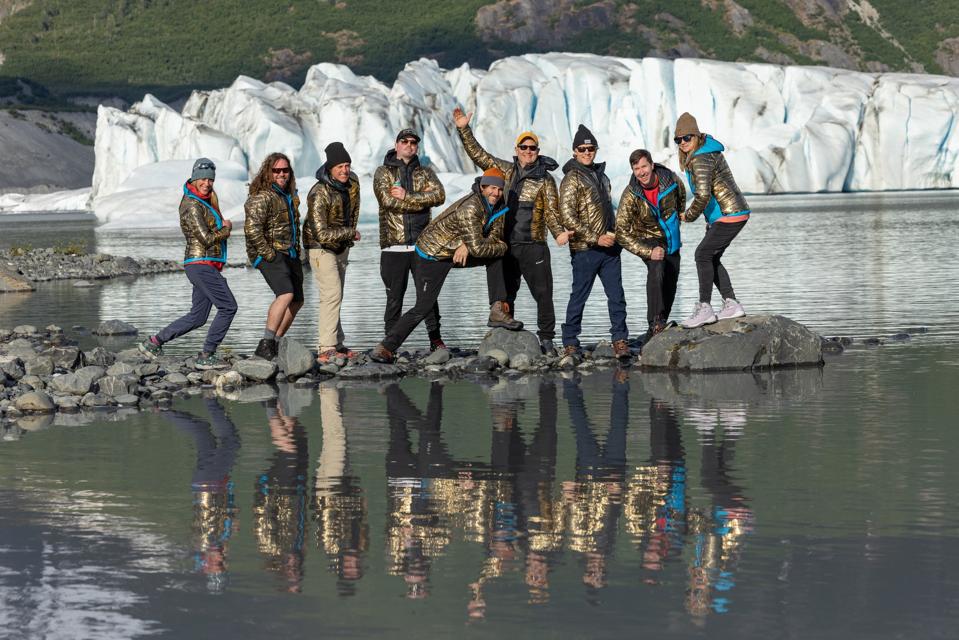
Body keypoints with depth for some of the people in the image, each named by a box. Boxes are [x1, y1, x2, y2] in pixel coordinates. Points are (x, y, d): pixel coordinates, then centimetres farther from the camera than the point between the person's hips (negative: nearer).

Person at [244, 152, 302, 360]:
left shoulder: (289, 195, 15)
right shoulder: (262, 196, -14)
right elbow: (252, 228, -24)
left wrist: (296, 249, 20)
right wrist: (268, 253, -22)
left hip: (290, 254, 10)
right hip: (271, 254, -10)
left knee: (297, 300, 13)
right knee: (286, 294, -26)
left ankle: (275, 343, 24)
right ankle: (265, 345, -27)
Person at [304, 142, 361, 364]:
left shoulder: (352, 182, -4)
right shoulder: (319, 194, -29)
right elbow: (321, 234, -31)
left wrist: (351, 233, 10)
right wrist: (350, 233, -20)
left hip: (341, 246, 8)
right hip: (321, 248, -8)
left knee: (335, 297, 14)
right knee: (332, 295, -19)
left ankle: (335, 346, 23)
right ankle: (326, 350, -22)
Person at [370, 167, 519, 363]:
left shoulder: (498, 206, -3)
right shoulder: (470, 208, -30)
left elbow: (494, 236, -3)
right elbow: (478, 248, -31)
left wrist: (467, 246, -20)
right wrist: (502, 247, -14)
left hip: (456, 252, 8)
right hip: (432, 256, -8)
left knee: (495, 256, 0)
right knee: (423, 307, -11)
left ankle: (497, 312, 2)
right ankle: (385, 348, -2)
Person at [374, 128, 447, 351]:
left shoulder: (425, 173, 13)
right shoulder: (383, 173, 6)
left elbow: (439, 195, -6)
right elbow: (388, 200, -12)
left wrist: (406, 196, -11)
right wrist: (420, 202, -8)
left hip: (421, 243, 2)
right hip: (394, 245, -2)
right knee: (394, 296, 2)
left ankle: (435, 339, 11)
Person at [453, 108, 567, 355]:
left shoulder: (545, 179, 1)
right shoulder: (506, 170, 10)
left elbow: (551, 210, -4)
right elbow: (478, 155, 10)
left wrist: (558, 232, -22)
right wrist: (464, 130, 3)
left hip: (534, 245, -3)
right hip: (507, 245, 3)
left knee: (543, 294, -5)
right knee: (505, 296, 9)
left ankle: (546, 340, 1)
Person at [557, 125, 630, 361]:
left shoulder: (601, 175, 16)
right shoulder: (572, 179, -8)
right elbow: (567, 217, -15)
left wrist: (613, 234, 12)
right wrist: (595, 239, -16)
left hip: (609, 247, 7)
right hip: (584, 250, -7)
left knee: (617, 295, 3)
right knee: (579, 296, 1)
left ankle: (620, 340, 8)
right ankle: (570, 343, 11)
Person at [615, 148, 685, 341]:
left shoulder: (671, 180, -16)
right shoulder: (630, 195, -25)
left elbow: (681, 199, 10)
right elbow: (622, 233, -24)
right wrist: (649, 252, -32)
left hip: (671, 241, 5)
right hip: (648, 240, -5)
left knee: (670, 288, 10)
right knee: (656, 268, -34)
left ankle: (655, 333, 26)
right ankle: (655, 323, -37)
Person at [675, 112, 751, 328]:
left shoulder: (701, 159, -20)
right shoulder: (707, 150, 13)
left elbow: (703, 195, -30)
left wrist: (689, 216, -14)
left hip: (730, 216, -10)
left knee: (703, 254, -13)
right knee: (711, 257, 12)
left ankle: (704, 309, -13)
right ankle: (731, 305, 15)